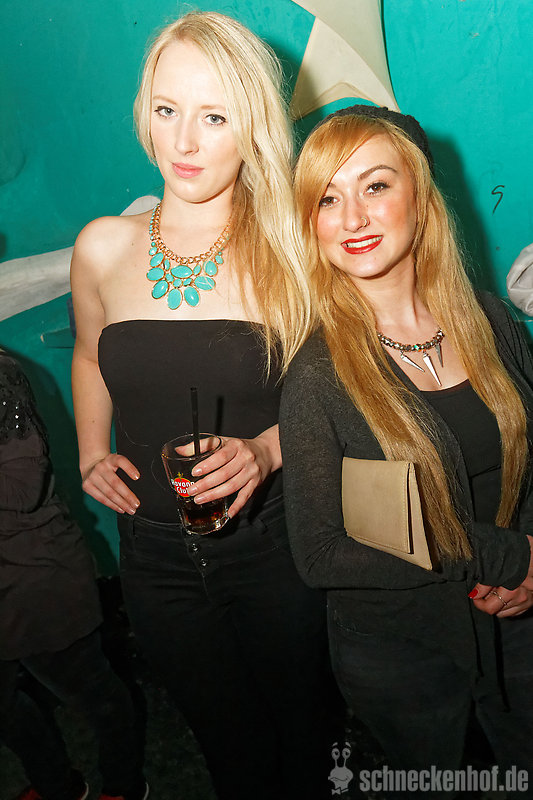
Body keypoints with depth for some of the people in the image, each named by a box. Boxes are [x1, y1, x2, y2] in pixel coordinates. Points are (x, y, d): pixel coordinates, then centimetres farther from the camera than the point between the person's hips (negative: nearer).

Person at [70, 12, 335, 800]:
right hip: (156, 553, 3)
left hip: (271, 546, -2)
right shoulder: (103, 247, -4)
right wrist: (92, 455, 5)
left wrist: (267, 450, -19)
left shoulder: (287, 249, -11)